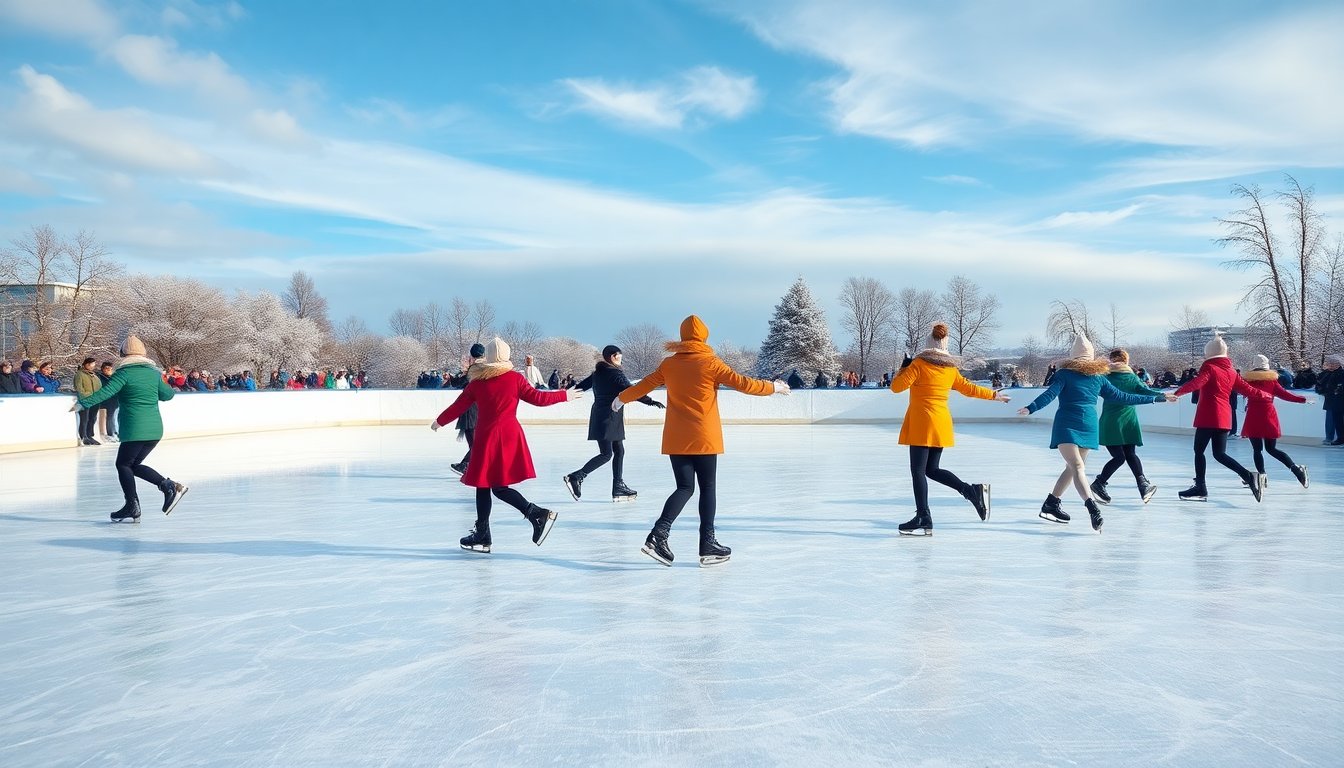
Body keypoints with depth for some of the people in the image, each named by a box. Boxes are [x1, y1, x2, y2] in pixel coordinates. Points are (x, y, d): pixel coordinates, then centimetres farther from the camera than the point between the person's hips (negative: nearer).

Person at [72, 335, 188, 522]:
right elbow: (167, 394, 22)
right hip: (155, 429, 6)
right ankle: (169, 485, 1)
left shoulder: (124, 373, -5)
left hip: (134, 429, -6)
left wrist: (83, 403, -15)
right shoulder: (153, 372, 11)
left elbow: (106, 392, -16)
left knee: (123, 464, 8)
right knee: (134, 464, 18)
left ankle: (132, 506, 5)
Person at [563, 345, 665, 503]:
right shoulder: (616, 373, -11)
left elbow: (581, 386, 22)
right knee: (606, 454, -9)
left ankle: (618, 488, 11)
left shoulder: (597, 373, 12)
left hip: (599, 415, 9)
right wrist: (650, 401, -23)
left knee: (619, 451, 11)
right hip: (609, 417, -9)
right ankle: (576, 477, -15)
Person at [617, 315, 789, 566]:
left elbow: (643, 385, 14)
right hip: (704, 438, -4)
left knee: (684, 488, 9)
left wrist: (622, 398, 33)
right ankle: (708, 545, 10)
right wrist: (773, 387, 7)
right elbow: (743, 383, -7)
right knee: (707, 488, 7)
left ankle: (658, 534, -9)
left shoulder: (669, 364, 4)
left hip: (675, 438, 4)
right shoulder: (711, 363, -7)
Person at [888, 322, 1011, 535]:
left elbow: (897, 386, -9)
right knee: (931, 469, 16)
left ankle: (923, 519, -4)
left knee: (918, 471, -3)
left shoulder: (919, 363, -7)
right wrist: (994, 395, 37)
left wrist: (903, 371, 10)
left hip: (921, 422, -7)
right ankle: (972, 491, 2)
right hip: (941, 423, 7)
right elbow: (968, 388, 21)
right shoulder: (950, 368, 11)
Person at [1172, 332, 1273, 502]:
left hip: (1208, 416, -7)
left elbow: (1196, 383, -22)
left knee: (1199, 450, 3)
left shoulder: (1209, 368, -5)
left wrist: (1177, 392, -31)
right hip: (1224, 416, 7)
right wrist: (1266, 397, 39)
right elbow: (1248, 389, 22)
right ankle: (1249, 477, -8)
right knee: (1219, 453, 8)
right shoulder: (1231, 371, 15)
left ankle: (1200, 488, 4)